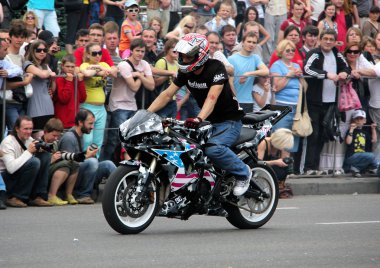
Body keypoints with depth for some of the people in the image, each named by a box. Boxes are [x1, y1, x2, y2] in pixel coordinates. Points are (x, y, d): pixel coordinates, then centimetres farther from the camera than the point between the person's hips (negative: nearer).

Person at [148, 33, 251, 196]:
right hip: (209, 121, 8)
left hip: (229, 121, -8)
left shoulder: (215, 68, -20)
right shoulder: (185, 72, 2)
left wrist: (199, 119, -50)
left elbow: (212, 97, -33)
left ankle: (243, 173, -10)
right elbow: (167, 94, 2)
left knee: (213, 148, -33)